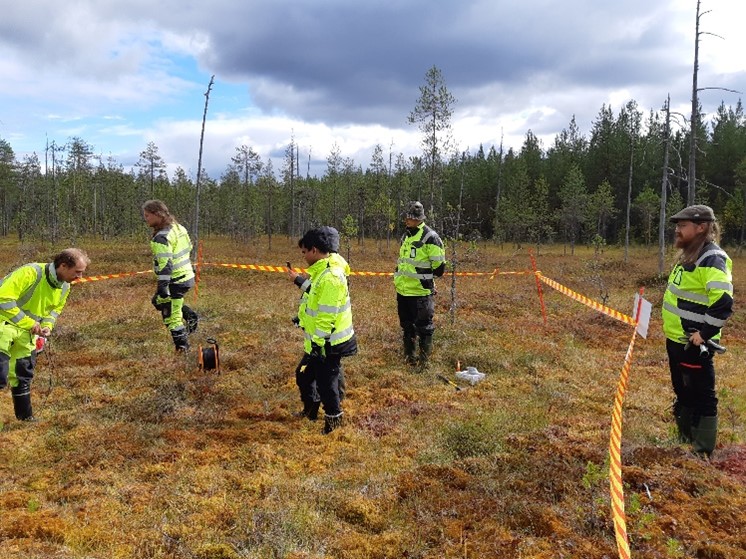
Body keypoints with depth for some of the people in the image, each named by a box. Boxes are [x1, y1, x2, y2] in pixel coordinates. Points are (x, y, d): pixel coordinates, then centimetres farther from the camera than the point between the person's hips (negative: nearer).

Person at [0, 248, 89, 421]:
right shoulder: (31, 273, -28)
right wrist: (28, 323, -26)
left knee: (23, 376, 15)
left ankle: (25, 416, 28)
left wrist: (47, 325, -5)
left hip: (27, 333, 7)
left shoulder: (65, 287, -3)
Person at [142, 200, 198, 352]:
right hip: (187, 275, 10)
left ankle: (182, 347, 9)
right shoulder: (178, 227, 8)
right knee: (158, 300, 29)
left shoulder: (162, 237, -21)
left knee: (171, 316, 1)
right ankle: (190, 317, 20)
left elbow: (165, 264, -26)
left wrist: (162, 285, -26)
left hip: (176, 281, -10)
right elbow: (189, 246, 19)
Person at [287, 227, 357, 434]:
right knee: (303, 374, 22)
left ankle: (333, 419, 24)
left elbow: (327, 316, -27)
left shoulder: (330, 277, -27)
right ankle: (310, 409, 43)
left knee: (325, 382, 4)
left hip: (327, 344, -11)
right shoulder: (322, 270, 6)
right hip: (319, 341, 11)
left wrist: (317, 343, -23)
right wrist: (299, 280, 30)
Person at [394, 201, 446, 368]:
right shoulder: (405, 236, 13)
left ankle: (423, 360, 11)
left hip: (421, 292, -8)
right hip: (403, 290, 8)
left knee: (423, 327, 1)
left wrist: (425, 278, 0)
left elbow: (439, 266, -11)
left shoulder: (430, 237, -12)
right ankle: (409, 356, 30)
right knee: (406, 325, 17)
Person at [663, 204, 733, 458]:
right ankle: (685, 441, 37)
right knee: (683, 392, 21)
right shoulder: (689, 255, 11)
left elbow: (724, 302, -29)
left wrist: (704, 334, -24)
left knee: (701, 397, 2)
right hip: (676, 339, 10)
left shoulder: (712, 259, -18)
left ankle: (703, 453, 14)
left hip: (694, 344, -10)